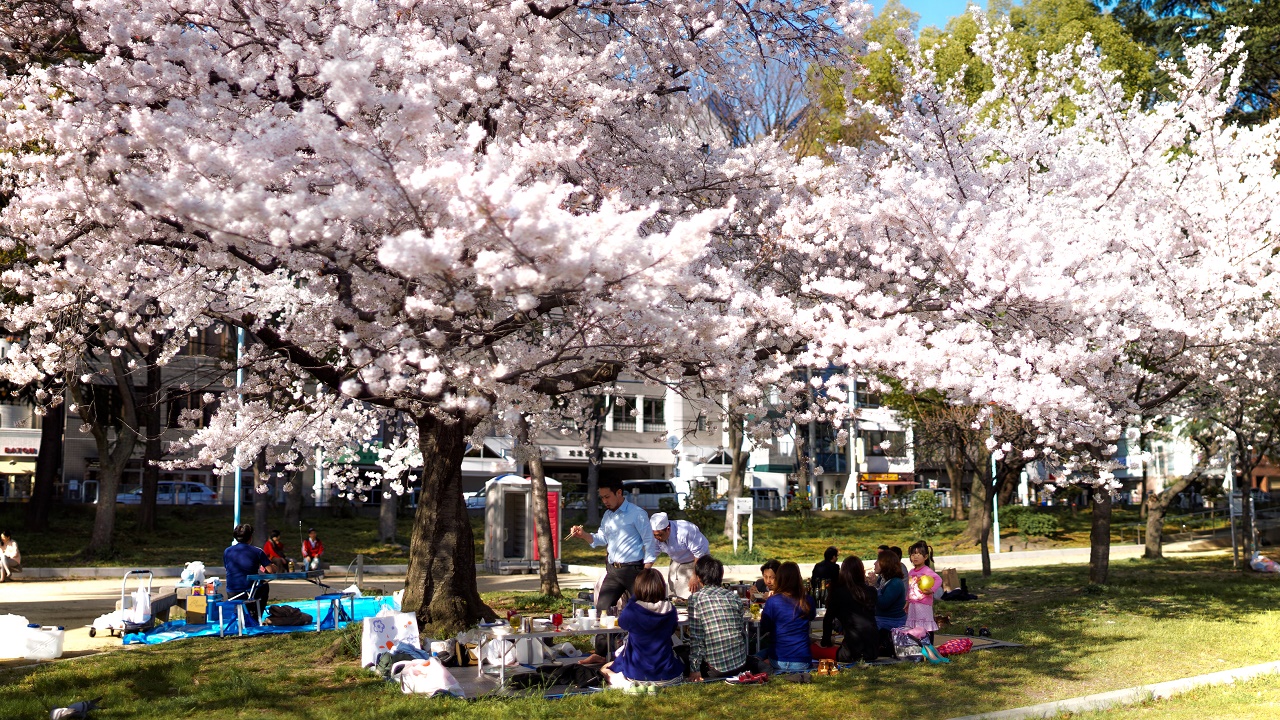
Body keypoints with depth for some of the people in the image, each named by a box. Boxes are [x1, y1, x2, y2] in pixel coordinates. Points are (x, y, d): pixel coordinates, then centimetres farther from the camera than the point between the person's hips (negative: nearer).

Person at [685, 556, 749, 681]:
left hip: (715, 669, -5)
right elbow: (743, 631, 9)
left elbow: (695, 636, -10)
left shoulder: (695, 598, -8)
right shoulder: (734, 596, 4)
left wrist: (695, 669, -6)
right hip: (740, 664, 5)